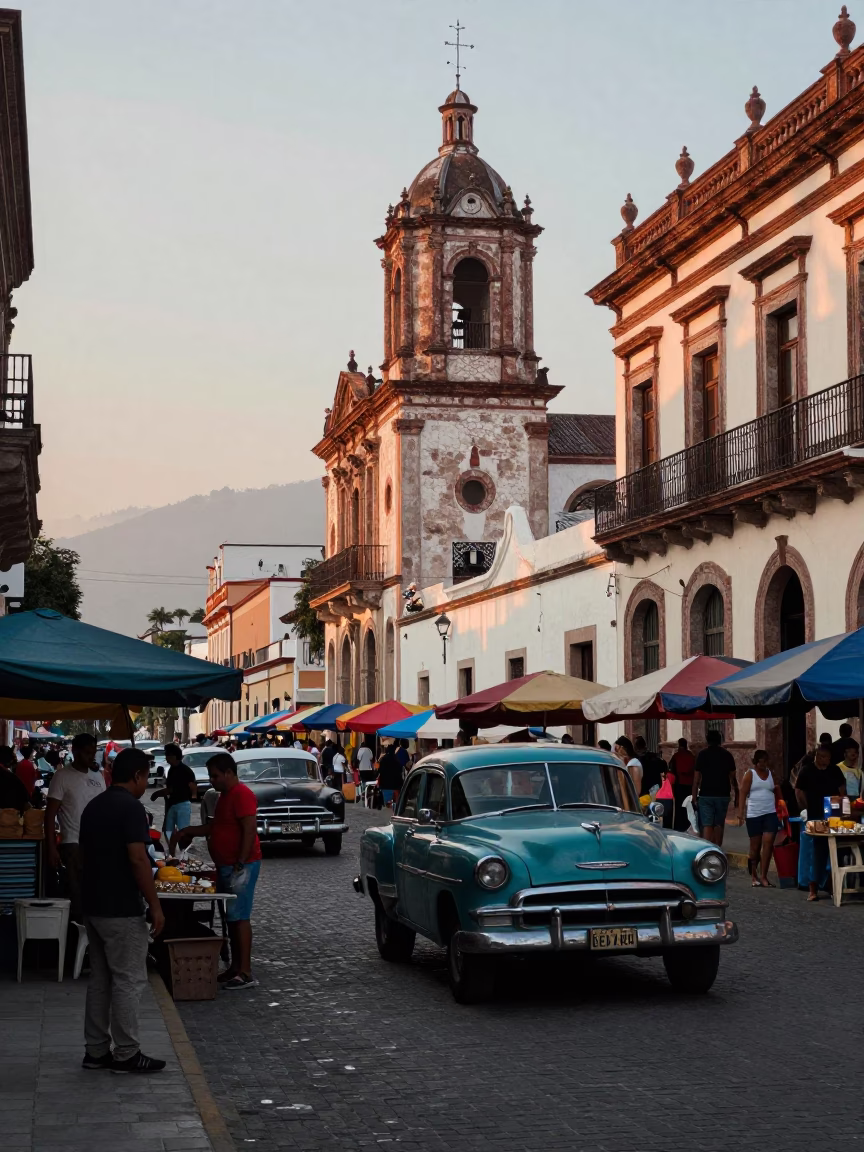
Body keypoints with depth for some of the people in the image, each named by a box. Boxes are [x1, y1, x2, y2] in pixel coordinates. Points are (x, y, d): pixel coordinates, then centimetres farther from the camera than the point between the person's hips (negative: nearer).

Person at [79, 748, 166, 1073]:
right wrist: (155, 905, -17)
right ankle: (126, 1054, 2)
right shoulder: (131, 807, -16)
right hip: (122, 910, -9)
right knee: (129, 980, -2)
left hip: (93, 906, 9)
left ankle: (96, 1050, 17)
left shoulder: (93, 806, 12)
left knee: (100, 978, 13)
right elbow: (137, 859, -21)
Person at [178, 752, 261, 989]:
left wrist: (240, 865, -24)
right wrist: (189, 832, 18)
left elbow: (250, 831, -22)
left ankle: (245, 973, -8)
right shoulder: (225, 795, 16)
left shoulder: (242, 794, -16)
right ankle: (235, 967, 19)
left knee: (239, 916, -9)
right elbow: (215, 826, 28)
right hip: (226, 865, 10)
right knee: (231, 917, 12)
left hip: (240, 866, -10)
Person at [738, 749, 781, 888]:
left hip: (770, 813, 2)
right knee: (755, 845, 6)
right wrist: (740, 811, -13)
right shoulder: (750, 774, 0)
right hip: (754, 814, -2)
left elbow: (777, 792, 16)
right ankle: (753, 875, 21)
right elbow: (743, 793, -4)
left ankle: (763, 876, -7)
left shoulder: (771, 773, 10)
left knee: (768, 843, -10)